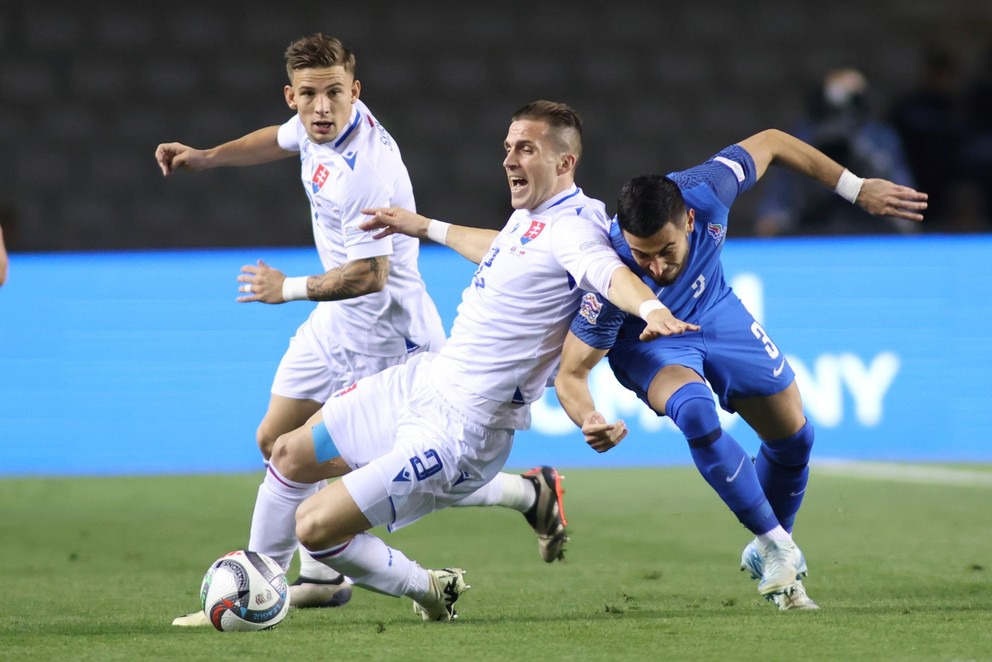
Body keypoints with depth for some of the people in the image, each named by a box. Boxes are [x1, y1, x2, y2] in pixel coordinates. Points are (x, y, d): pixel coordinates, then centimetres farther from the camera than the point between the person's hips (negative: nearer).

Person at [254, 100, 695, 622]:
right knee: (291, 456, 24)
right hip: (423, 378, 10)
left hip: (459, 427, -10)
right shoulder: (530, 214, 8)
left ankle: (429, 590, 15)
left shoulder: (572, 228, -20)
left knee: (314, 526, -16)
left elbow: (612, 273, -41)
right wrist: (427, 227, 43)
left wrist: (652, 308, -63)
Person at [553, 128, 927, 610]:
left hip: (715, 312, 4)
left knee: (793, 436, 7)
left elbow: (769, 143, -16)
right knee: (695, 412, -34)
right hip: (647, 341, -4)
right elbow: (571, 372, -31)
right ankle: (778, 547, -17)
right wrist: (588, 420, -53)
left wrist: (856, 189, -11)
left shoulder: (704, 191, -36)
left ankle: (767, 552, 35)